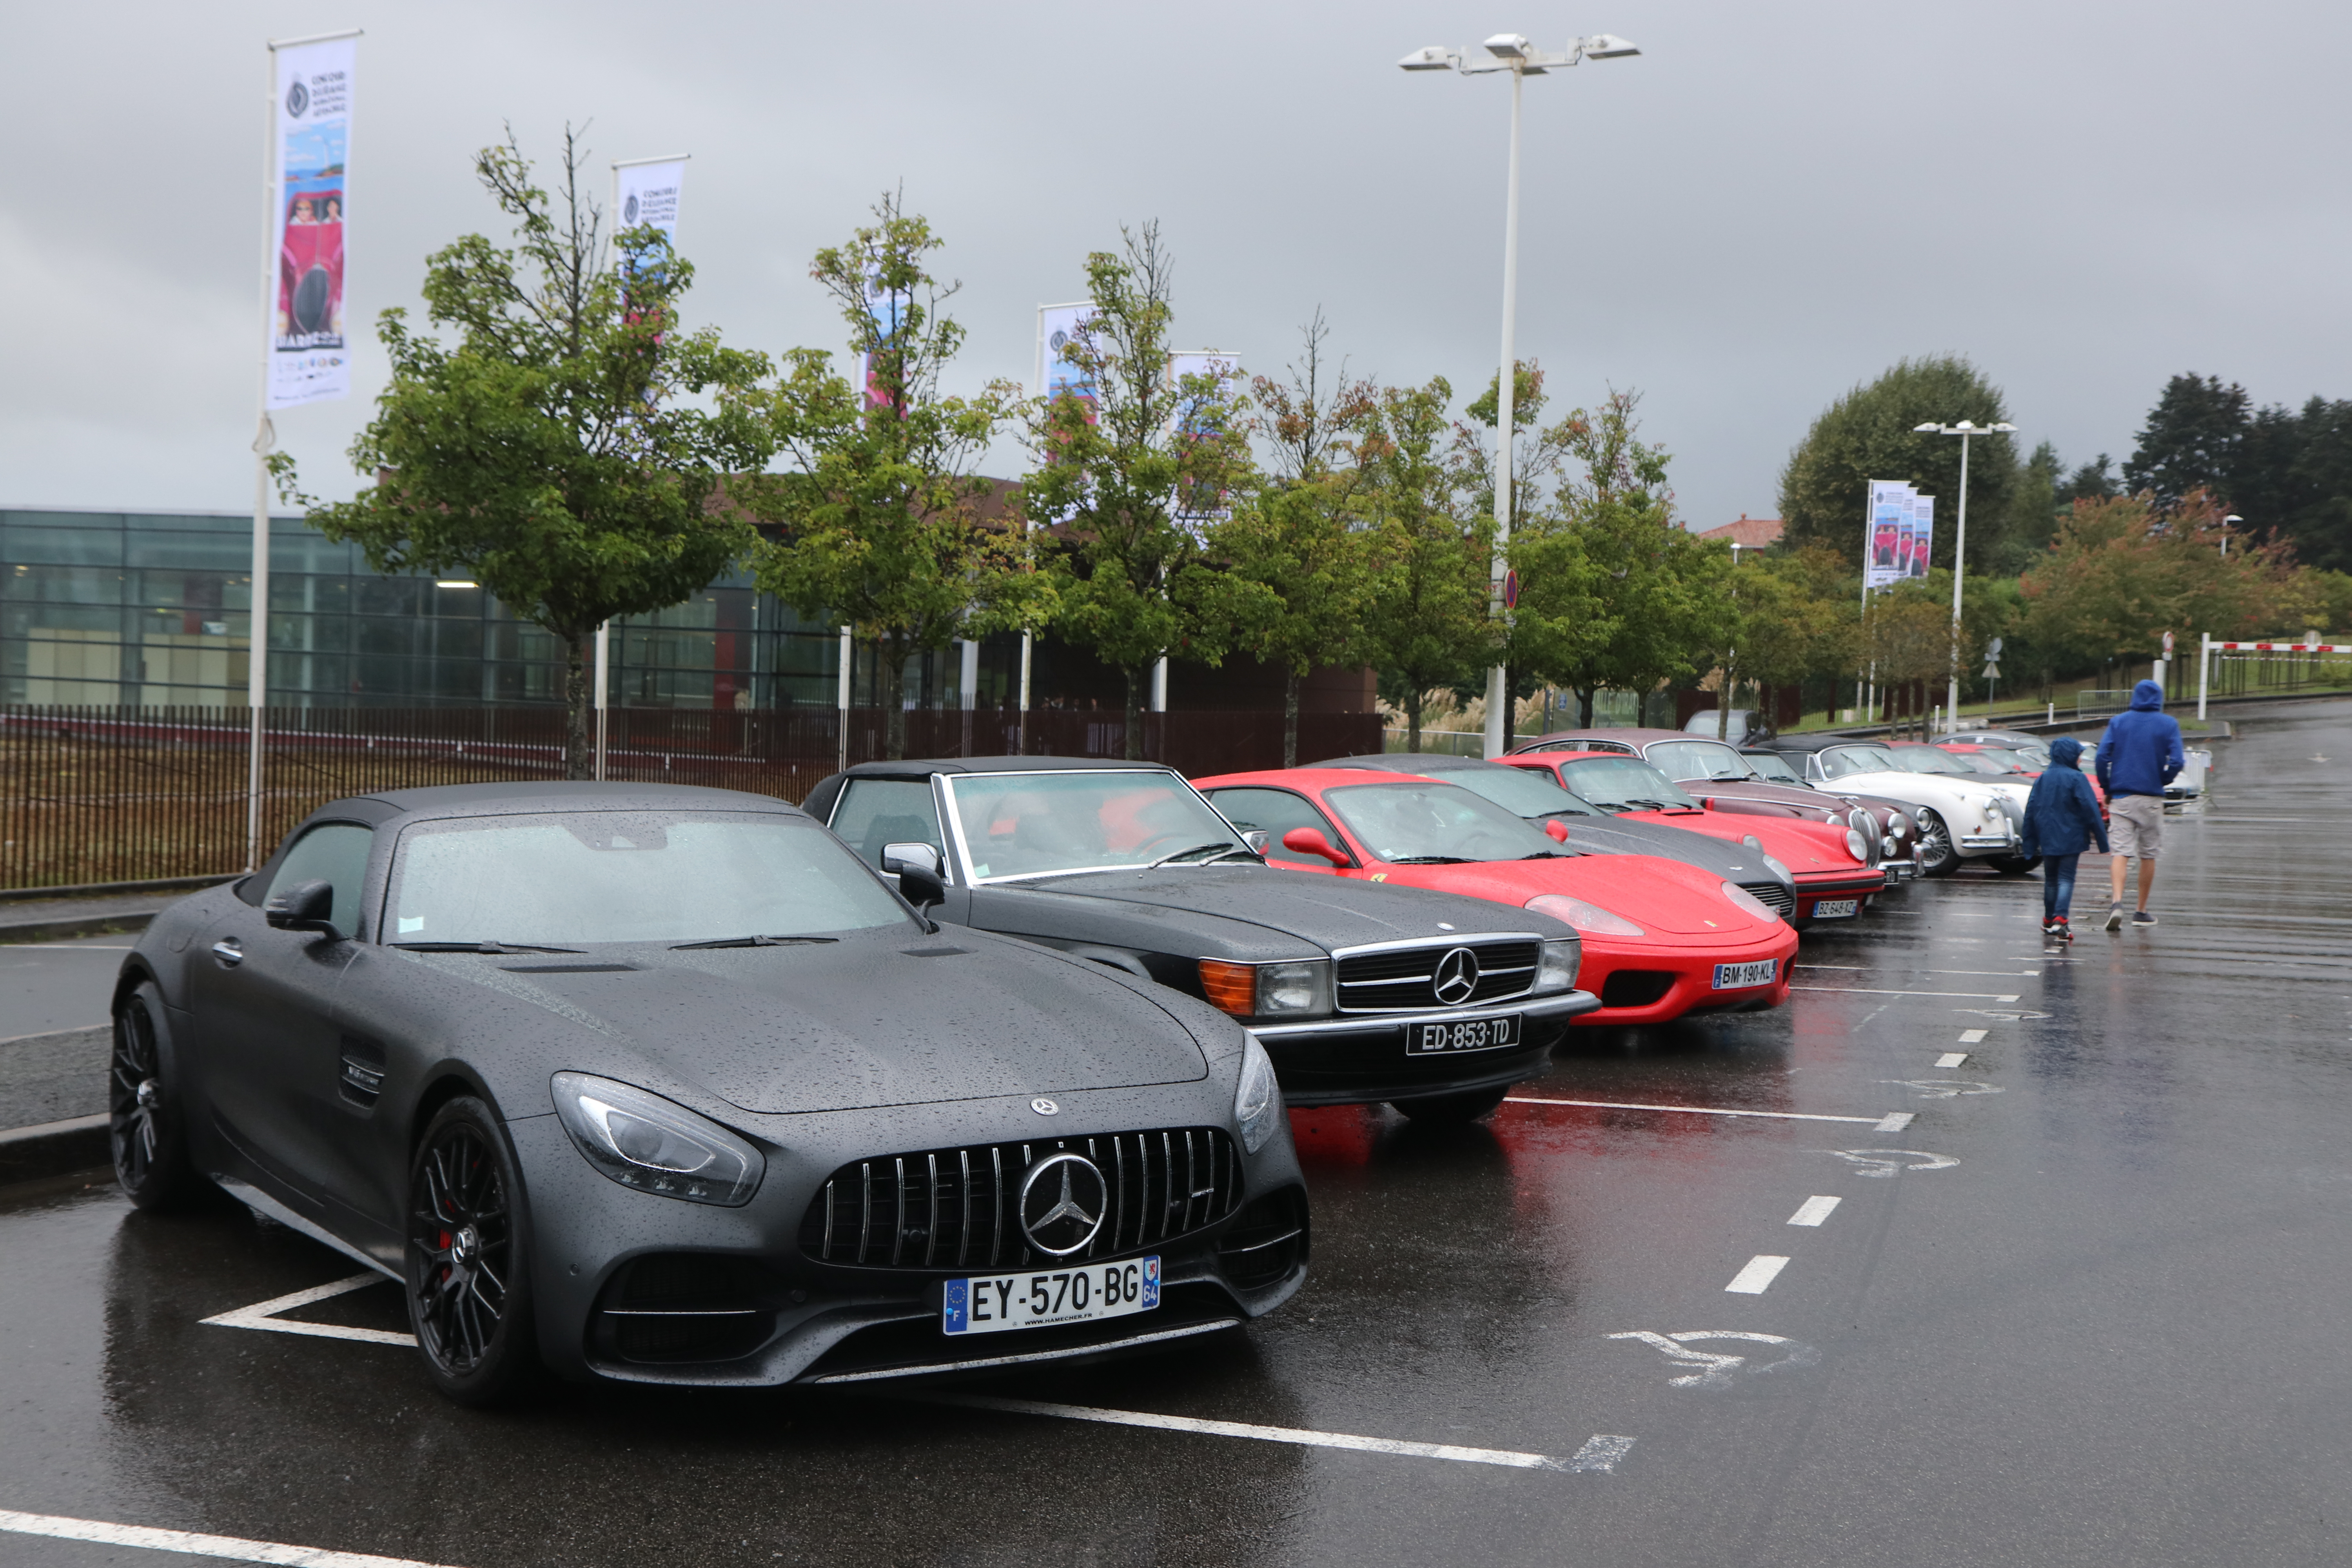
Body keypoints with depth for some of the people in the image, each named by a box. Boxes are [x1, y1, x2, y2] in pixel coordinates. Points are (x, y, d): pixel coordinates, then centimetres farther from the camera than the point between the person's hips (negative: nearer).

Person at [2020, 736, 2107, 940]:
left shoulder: (2042, 779, 7)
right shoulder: (2076, 779, -10)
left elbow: (2031, 811, 8)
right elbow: (2090, 810, -11)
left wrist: (2030, 843, 14)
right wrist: (2101, 840, -6)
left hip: (2048, 838, 5)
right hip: (2071, 839, -5)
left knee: (2050, 879, 16)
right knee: (2066, 879, -4)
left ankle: (2049, 921, 22)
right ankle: (2060, 919, -19)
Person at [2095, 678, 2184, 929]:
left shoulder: (2118, 722, 5)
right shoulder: (2169, 724, 1)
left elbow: (2102, 756, -4)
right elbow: (2176, 762, -9)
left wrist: (2107, 789, 6)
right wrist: (2162, 782, 8)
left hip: (2121, 797, 1)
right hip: (2151, 799, -1)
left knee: (2120, 852, -5)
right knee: (2148, 855, 11)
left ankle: (2116, 902, -27)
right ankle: (2142, 912, 17)